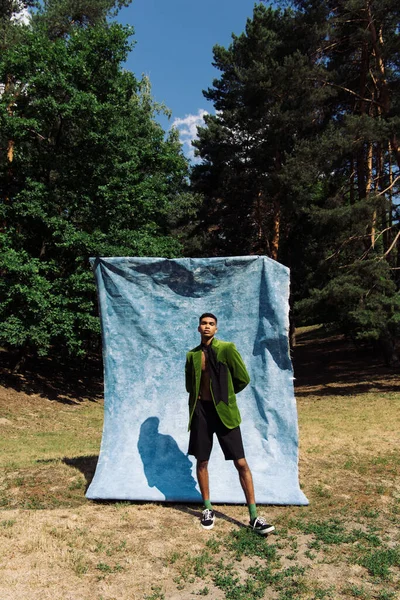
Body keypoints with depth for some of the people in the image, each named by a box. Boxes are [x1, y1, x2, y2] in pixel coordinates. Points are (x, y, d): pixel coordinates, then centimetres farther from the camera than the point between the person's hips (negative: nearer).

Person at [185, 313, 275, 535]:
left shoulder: (227, 348, -6)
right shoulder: (192, 355, 7)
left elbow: (243, 378, -4)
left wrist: (224, 394, 7)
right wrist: (201, 395, 5)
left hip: (224, 411, -3)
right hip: (201, 411, 4)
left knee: (241, 463, -4)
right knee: (202, 461, 9)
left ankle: (254, 517, 5)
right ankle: (208, 509, 26)